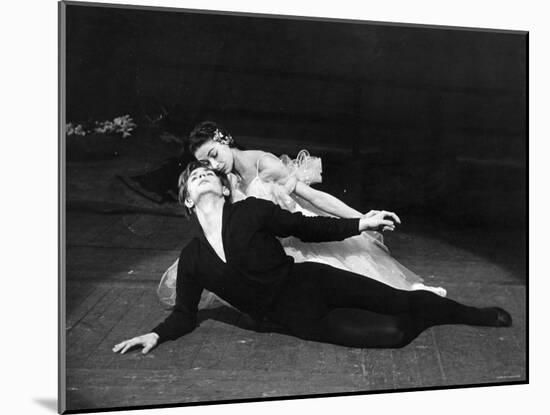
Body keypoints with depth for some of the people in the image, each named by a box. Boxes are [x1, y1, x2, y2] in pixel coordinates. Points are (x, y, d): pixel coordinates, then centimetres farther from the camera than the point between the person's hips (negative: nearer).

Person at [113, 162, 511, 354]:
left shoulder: (250, 211, -7)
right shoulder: (192, 260, -2)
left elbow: (306, 226, 2)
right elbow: (185, 315, 9)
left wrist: (360, 224, -6)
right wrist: (156, 335, -9)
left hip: (314, 282, 0)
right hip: (302, 320, 0)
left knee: (404, 301, -5)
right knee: (393, 332, -11)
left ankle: (477, 314, 24)